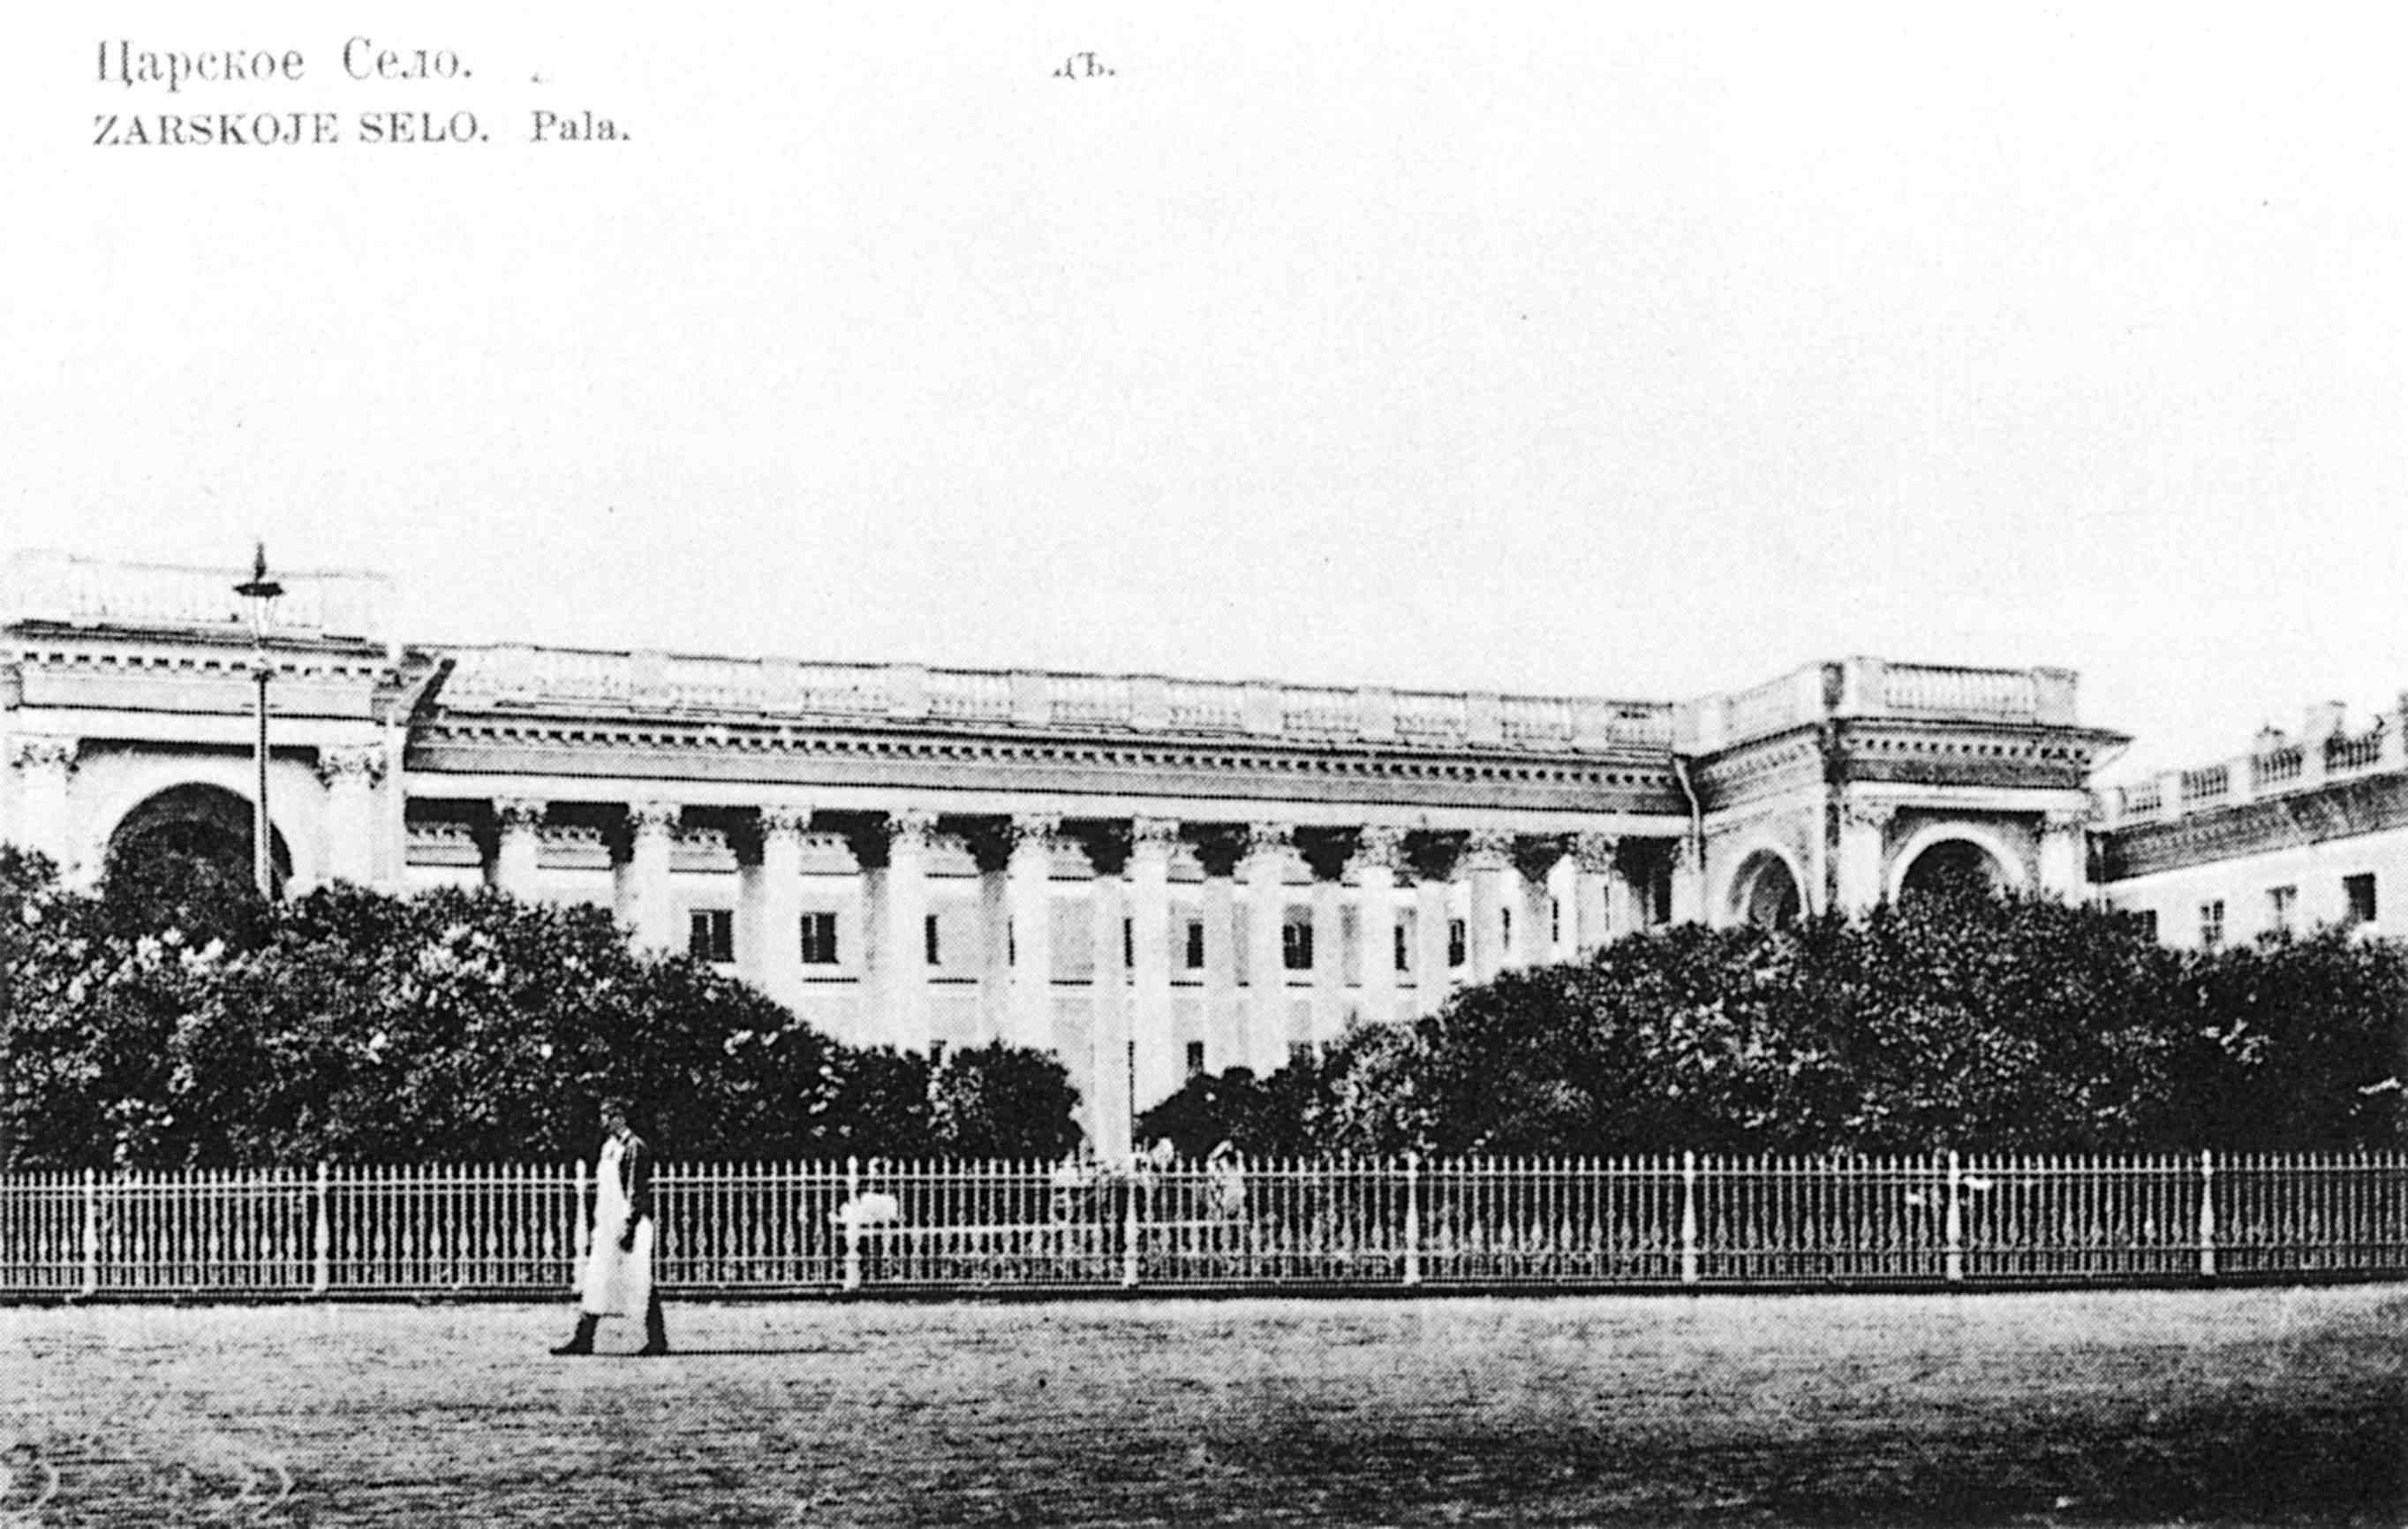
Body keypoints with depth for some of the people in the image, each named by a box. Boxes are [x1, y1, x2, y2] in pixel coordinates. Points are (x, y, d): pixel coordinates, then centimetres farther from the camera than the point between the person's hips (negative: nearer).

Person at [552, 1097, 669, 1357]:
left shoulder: (635, 1148, -12)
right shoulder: (610, 1146, 15)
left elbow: (637, 1191, -17)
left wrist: (629, 1227, -21)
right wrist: (598, 1224, 20)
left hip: (629, 1224, -9)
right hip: (608, 1226, 9)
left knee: (643, 1284, -3)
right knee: (594, 1282, 6)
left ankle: (657, 1340, 3)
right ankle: (583, 1339, 8)